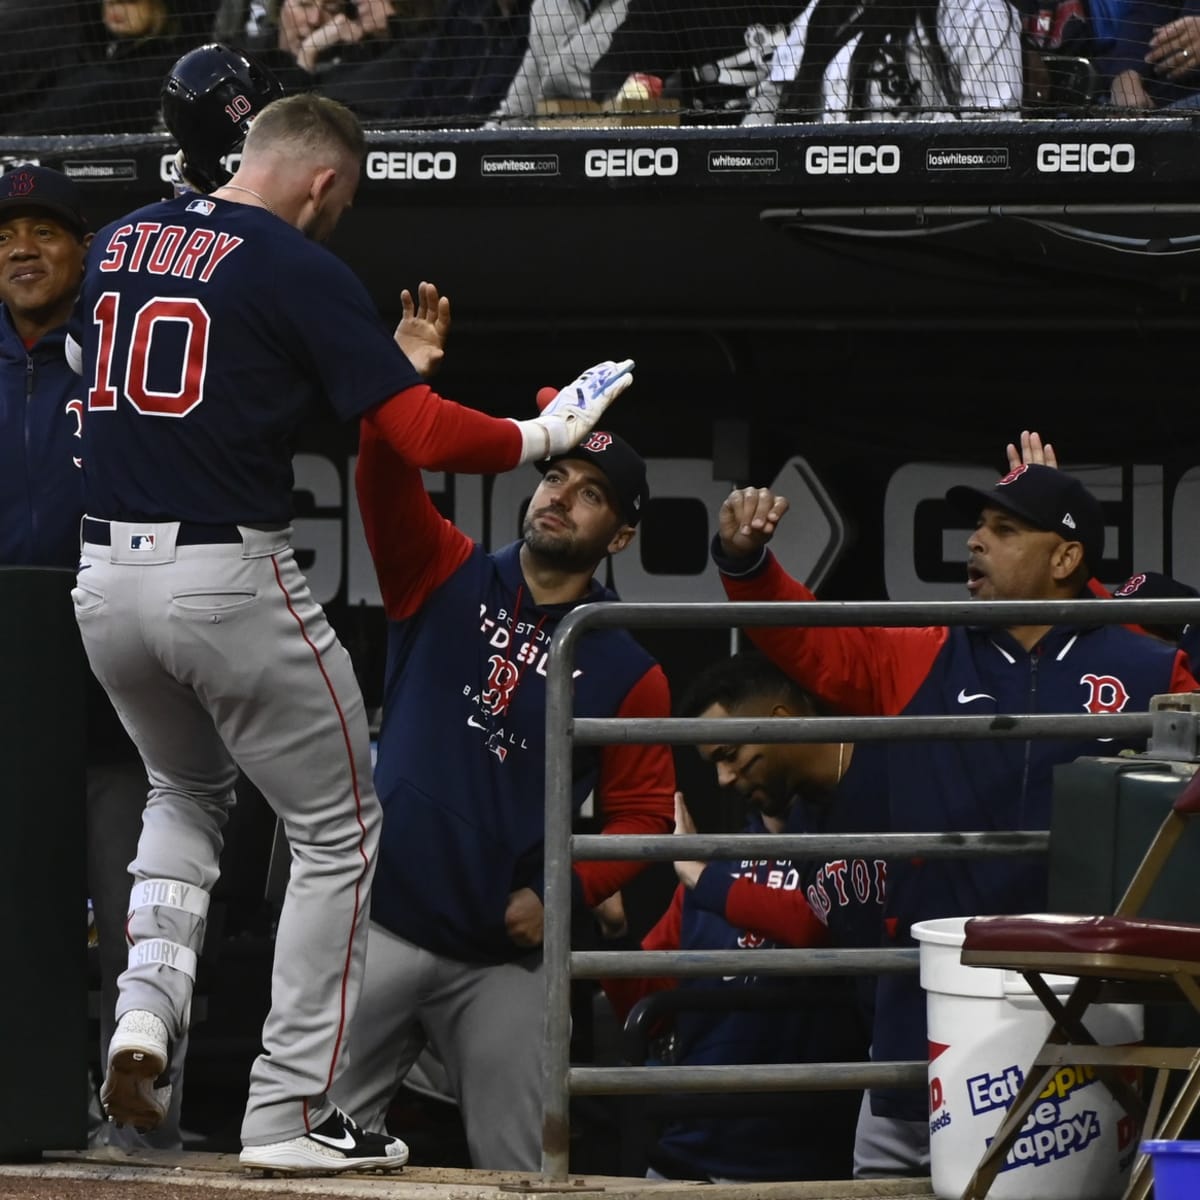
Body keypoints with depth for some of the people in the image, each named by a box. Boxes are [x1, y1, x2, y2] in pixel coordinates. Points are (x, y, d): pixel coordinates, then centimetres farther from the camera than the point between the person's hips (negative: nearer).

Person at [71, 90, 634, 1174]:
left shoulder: (116, 243, 12)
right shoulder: (299, 271, -8)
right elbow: (425, 435, -13)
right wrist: (542, 437, 3)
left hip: (107, 580, 6)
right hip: (232, 584, -6)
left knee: (187, 792, 31)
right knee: (337, 833, 9)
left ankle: (147, 1006, 7)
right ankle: (288, 1112, 5)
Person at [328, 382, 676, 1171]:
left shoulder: (627, 673, 6)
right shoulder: (446, 578, 8)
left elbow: (643, 812, 5)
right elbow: (386, 476, -5)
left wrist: (565, 895, -10)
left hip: (505, 958, 0)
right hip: (384, 926, 0)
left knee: (516, 1169, 0)